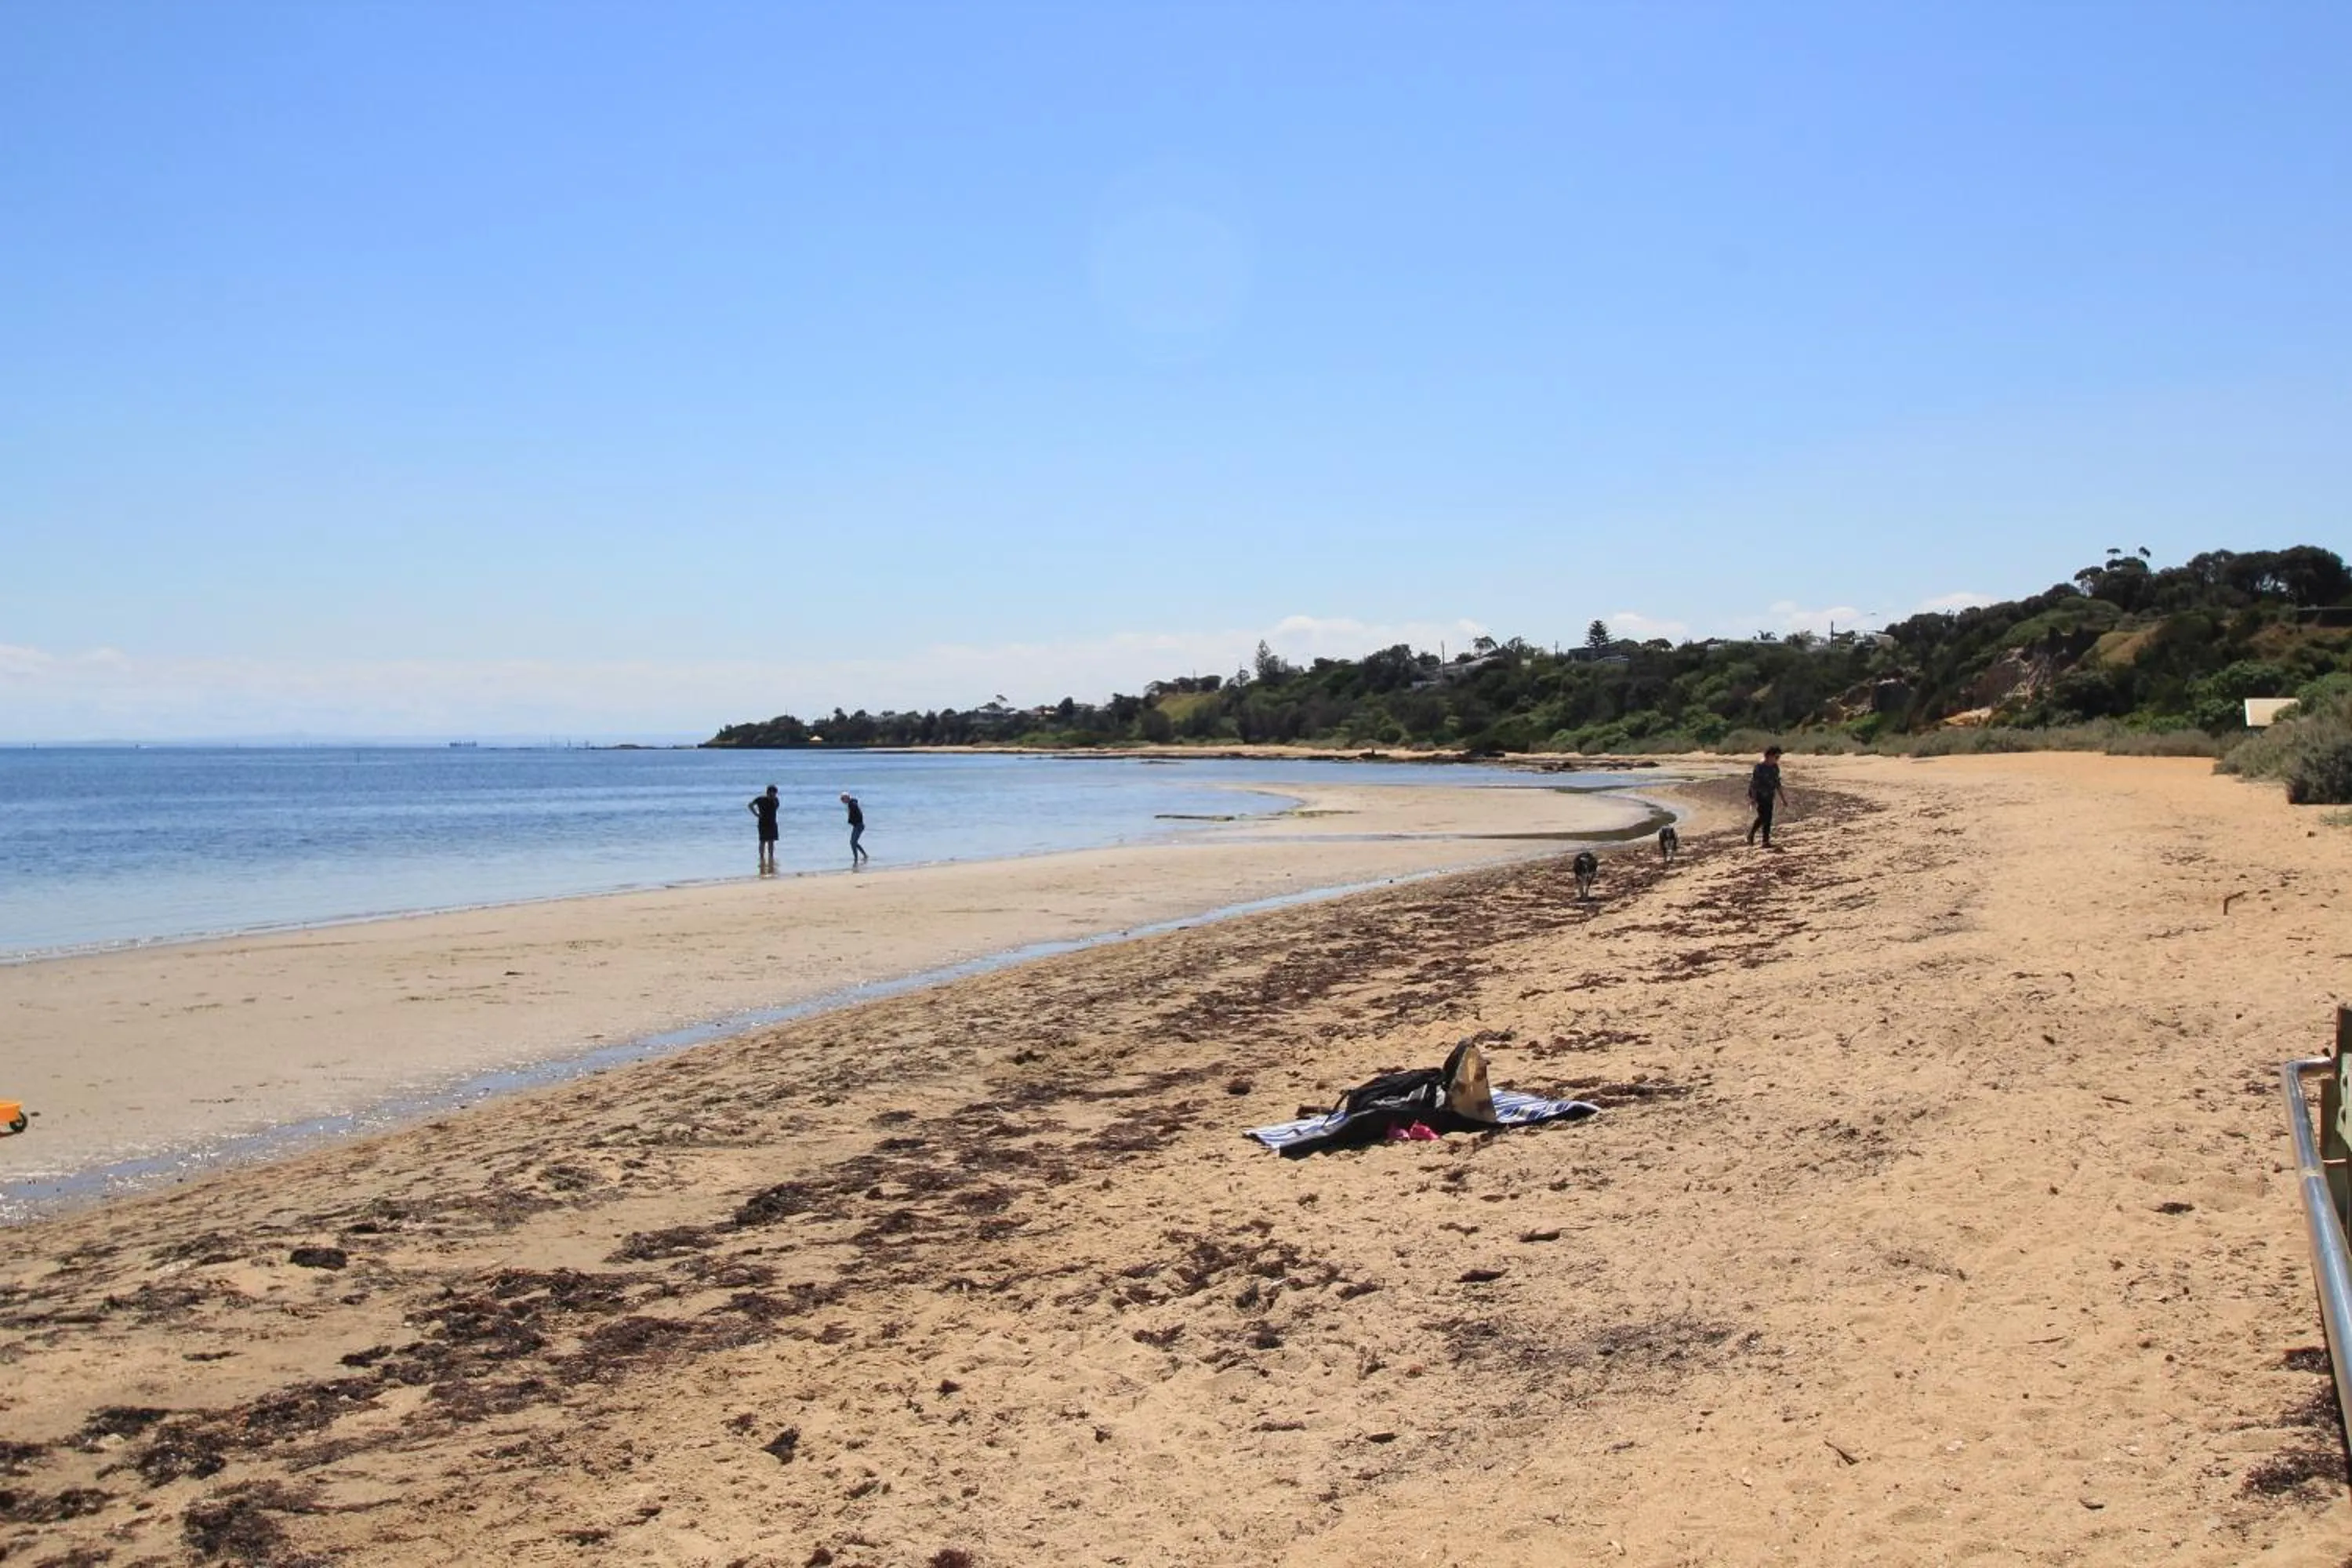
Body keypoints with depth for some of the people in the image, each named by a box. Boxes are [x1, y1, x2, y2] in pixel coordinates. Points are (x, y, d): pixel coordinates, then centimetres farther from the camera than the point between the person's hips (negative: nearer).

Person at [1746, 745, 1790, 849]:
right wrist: (1753, 798, -22)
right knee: (1763, 817, -14)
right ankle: (1751, 833, 9)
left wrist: (1783, 798, 15)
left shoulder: (1775, 768, 6)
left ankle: (1766, 841, 6)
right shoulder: (1759, 767, -15)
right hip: (1759, 795, -7)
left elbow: (1777, 783, 15)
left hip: (1768, 796, 7)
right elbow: (1753, 783, -17)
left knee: (1768, 818, 2)